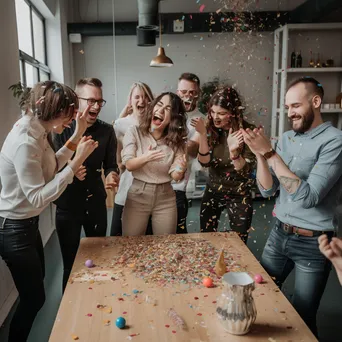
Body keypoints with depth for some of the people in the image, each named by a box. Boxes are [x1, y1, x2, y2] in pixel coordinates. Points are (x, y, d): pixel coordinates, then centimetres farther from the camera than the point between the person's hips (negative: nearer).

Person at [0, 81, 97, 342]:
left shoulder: (36, 131, 0)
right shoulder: (25, 142, -30)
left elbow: (50, 168, 6)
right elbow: (38, 197, -30)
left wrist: (76, 137, 0)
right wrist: (77, 162, -30)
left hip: (27, 223, 10)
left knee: (37, 281, 27)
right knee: (34, 297, 6)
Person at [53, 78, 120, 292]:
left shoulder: (107, 131, -3)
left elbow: (111, 165, 2)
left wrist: (112, 175, -21)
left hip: (96, 204, 3)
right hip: (68, 205, -3)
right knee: (71, 265, 11)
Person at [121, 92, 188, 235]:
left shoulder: (176, 140, 0)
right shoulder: (134, 132, -5)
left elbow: (175, 176, -6)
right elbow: (128, 164, -13)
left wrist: (180, 169, -29)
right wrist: (145, 158, -33)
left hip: (165, 198, 2)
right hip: (137, 195, -1)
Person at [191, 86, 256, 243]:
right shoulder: (211, 129, -8)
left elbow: (245, 170, -18)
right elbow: (205, 162, -15)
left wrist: (233, 151, -37)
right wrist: (202, 134, -28)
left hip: (239, 196, -2)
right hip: (212, 192, 3)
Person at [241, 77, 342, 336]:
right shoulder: (287, 138, 5)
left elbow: (308, 196, -25)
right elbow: (268, 190, 2)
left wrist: (270, 153, -25)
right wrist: (260, 155, -14)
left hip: (312, 243, -6)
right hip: (279, 234, 6)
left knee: (302, 318, 9)